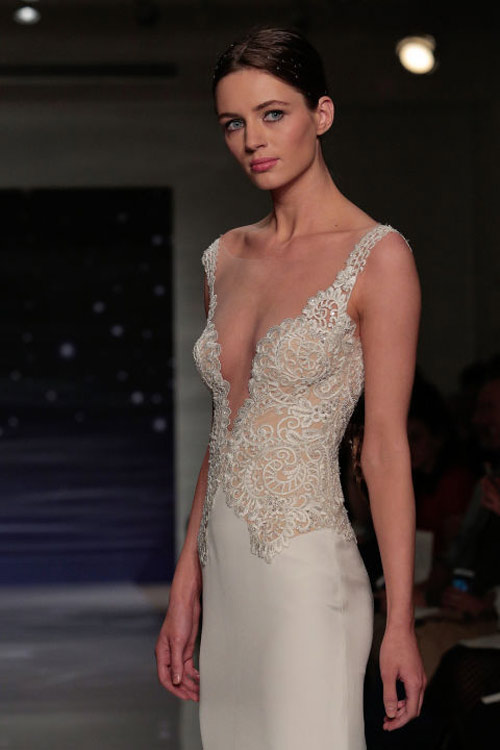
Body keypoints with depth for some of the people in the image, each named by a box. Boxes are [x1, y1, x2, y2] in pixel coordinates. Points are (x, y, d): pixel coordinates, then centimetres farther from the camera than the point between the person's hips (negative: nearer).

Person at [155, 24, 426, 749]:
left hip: (308, 573, -6)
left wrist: (400, 621, -11)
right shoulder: (226, 258, 11)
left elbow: (386, 449, -10)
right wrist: (185, 589, 12)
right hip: (224, 569, 6)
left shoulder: (378, 256, -8)